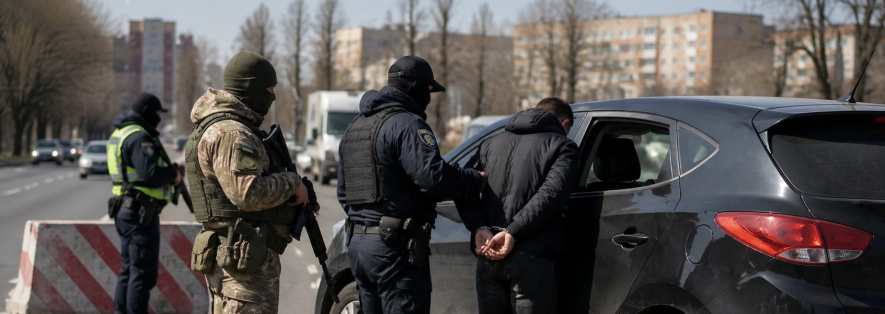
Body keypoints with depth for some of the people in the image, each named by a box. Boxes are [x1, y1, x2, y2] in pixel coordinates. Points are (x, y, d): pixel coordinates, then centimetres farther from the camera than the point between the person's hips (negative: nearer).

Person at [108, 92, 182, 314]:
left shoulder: (120, 133, 16)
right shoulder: (138, 137, -17)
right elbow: (150, 173, -27)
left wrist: (168, 172, 9)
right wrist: (173, 174, -9)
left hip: (126, 210, 11)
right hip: (141, 213, -11)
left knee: (128, 270, 16)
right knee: (143, 273, -7)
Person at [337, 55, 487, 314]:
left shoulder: (354, 127, 20)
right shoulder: (406, 124, -12)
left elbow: (343, 192, 25)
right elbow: (434, 176, -23)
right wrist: (477, 179, -9)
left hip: (357, 244, 9)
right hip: (396, 246, -9)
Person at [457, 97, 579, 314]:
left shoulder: (492, 143, 21)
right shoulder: (562, 146, 6)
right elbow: (551, 194, -12)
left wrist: (480, 228, -4)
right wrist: (512, 233, -15)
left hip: (488, 256, 5)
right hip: (531, 259, -4)